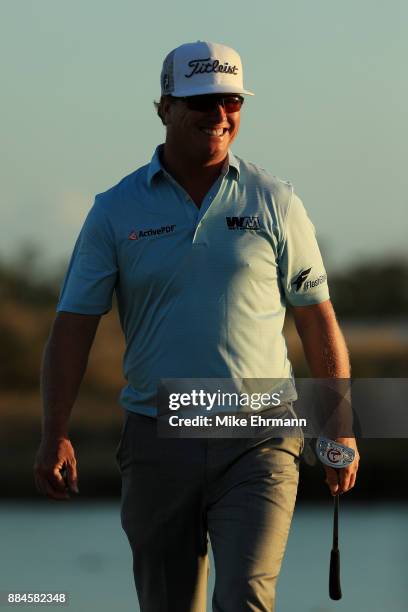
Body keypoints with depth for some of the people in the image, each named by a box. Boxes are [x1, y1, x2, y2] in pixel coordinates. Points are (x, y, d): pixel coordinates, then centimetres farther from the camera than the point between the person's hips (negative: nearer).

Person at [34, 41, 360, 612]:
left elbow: (317, 319, 9)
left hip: (258, 439, -1)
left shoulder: (274, 202, 4)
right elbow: (74, 324, 2)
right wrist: (55, 434, -8)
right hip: (157, 440, 1)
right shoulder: (116, 211, 3)